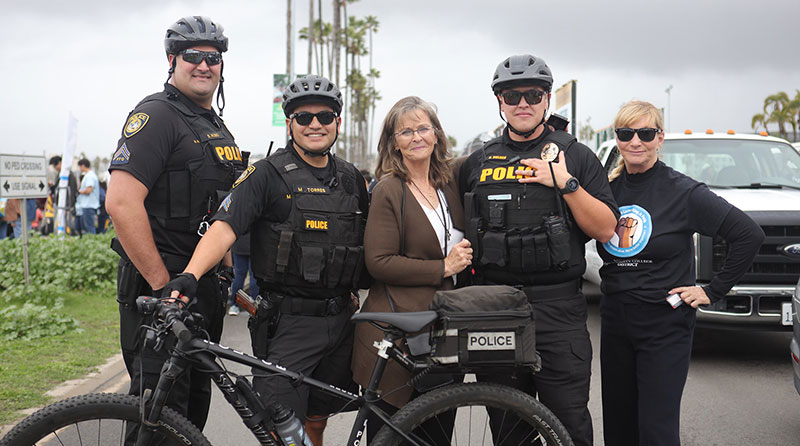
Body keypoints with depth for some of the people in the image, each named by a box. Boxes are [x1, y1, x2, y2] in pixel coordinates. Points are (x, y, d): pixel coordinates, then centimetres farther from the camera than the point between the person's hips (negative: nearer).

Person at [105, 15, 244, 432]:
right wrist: (163, 285, -22)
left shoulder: (218, 127, 17)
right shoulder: (157, 115, -11)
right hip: (161, 290, -9)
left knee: (195, 406, 17)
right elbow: (121, 202, -23)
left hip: (206, 288, 9)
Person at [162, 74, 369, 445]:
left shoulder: (351, 178, 10)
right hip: (287, 322, -5)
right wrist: (189, 276, -35)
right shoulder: (268, 175, -7)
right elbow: (225, 226, -19)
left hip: (340, 321, 5)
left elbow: (368, 244, 21)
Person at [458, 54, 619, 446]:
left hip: (558, 308, -2)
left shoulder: (576, 157, 5)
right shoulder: (477, 163, 13)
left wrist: (566, 183, -12)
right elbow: (461, 232, 21)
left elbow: (606, 230, -2)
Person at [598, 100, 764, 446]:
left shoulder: (683, 192, -9)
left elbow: (749, 235, -10)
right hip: (614, 322, 5)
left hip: (665, 326, -5)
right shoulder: (608, 188, 5)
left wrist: (713, 291, -9)